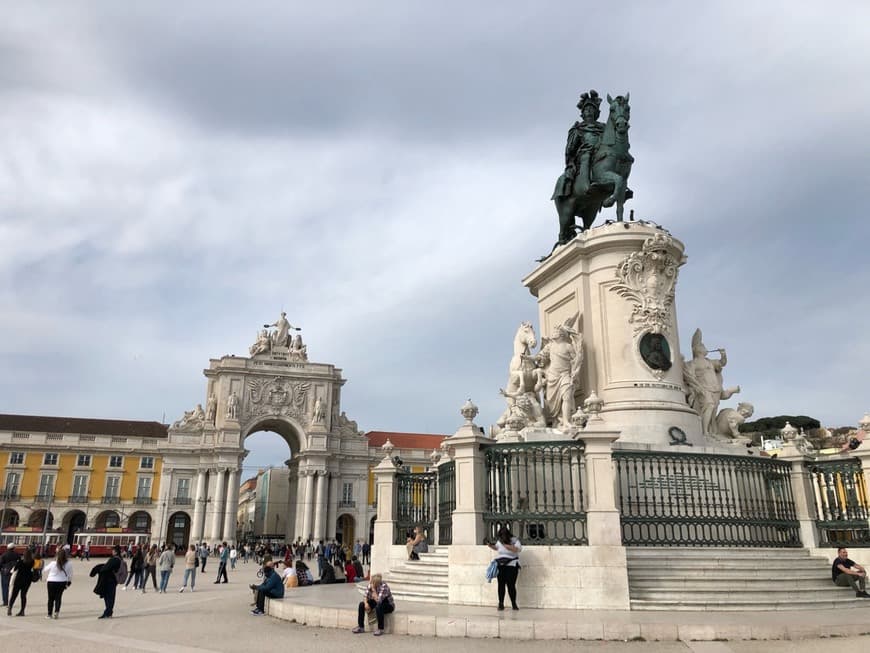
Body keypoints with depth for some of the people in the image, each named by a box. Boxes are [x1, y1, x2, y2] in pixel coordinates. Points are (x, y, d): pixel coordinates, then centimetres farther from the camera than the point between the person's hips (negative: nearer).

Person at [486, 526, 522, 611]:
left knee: (511, 585, -8)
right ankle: (501, 604, 5)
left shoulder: (515, 541, -5)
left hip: (511, 566, -4)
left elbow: (517, 549, -25)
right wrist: (491, 546, 9)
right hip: (501, 566, 4)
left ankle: (514, 604, 7)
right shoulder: (499, 541, 10)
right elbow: (496, 548, 29)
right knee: (501, 585, -2)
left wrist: (505, 545, -27)